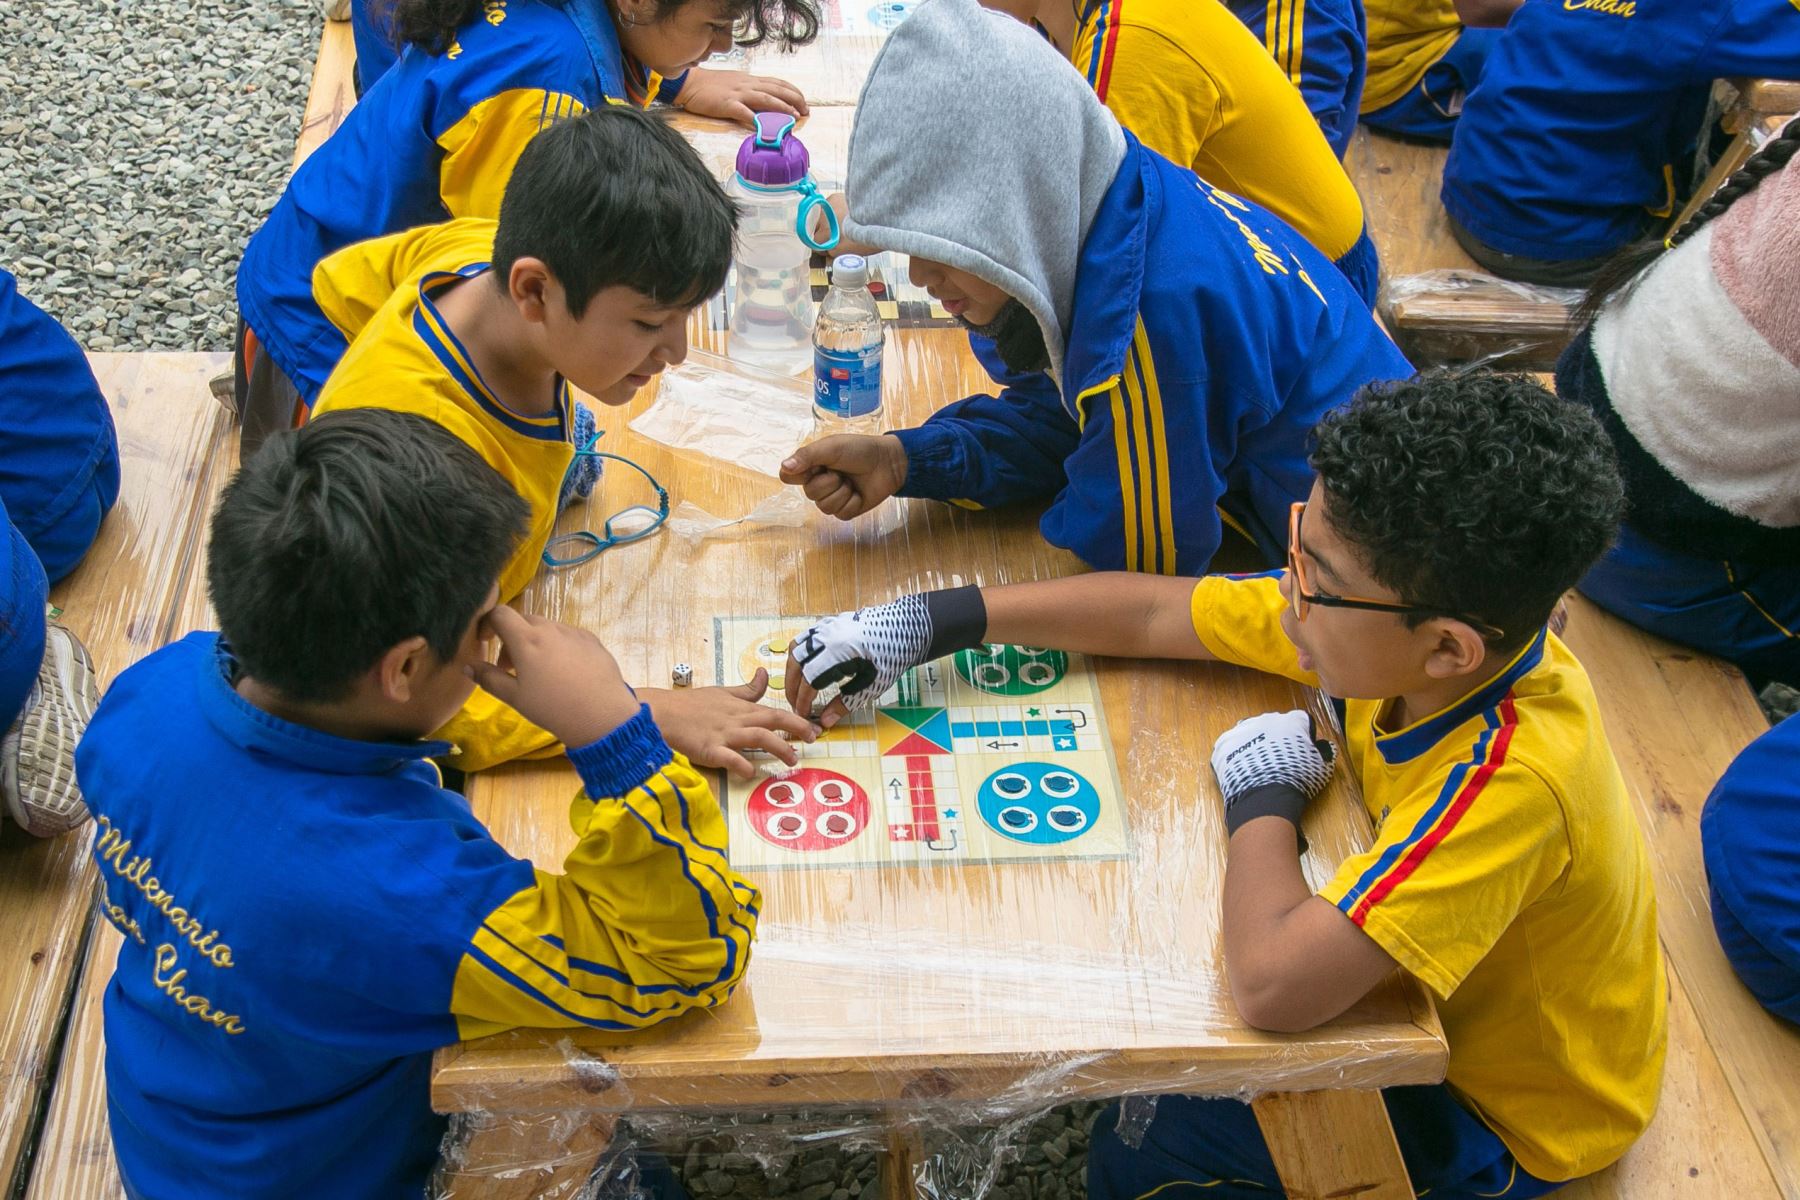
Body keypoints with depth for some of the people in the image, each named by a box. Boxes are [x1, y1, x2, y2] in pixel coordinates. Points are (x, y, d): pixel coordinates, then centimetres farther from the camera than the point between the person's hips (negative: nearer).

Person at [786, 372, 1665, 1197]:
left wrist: (1262, 795, -29)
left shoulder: (1515, 778, -41)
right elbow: (1153, 612, -7)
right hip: (1446, 994, 6)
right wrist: (934, 623, -9)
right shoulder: (1382, 626, -19)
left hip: (1511, 1116, -6)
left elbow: (1272, 986, -47)